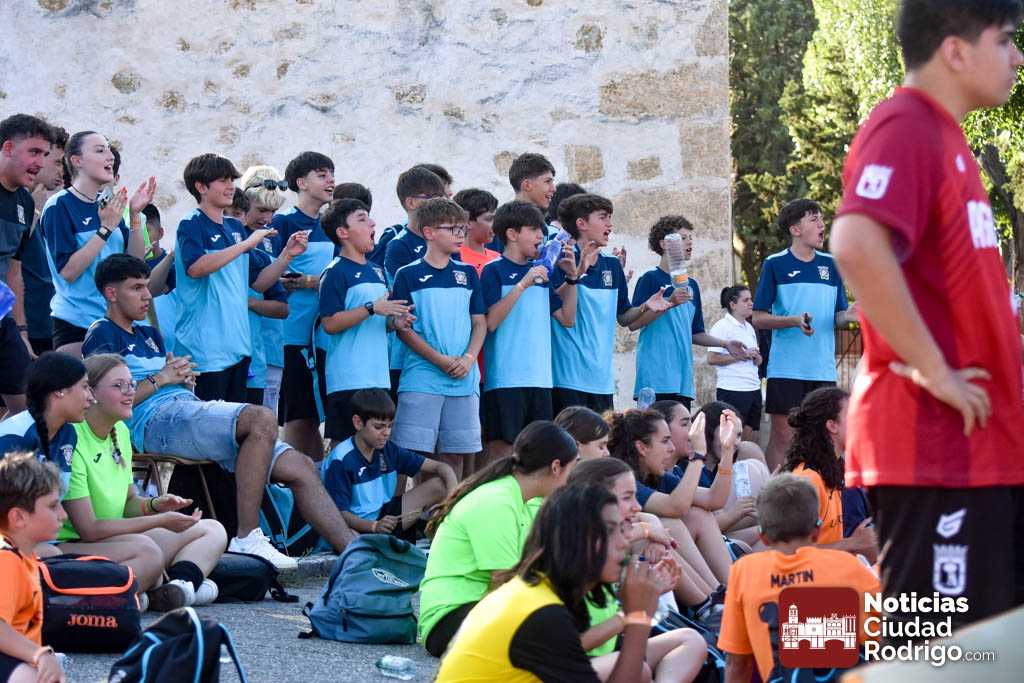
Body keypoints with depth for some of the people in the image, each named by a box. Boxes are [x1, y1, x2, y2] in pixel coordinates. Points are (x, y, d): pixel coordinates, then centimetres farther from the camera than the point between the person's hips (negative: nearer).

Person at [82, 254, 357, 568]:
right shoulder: (102, 335, 4)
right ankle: (246, 539, -35)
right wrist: (160, 380, -5)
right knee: (262, 419, -33)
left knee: (302, 468, -4)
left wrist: (183, 375, 7)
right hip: (156, 420, -9)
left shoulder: (148, 335, 32)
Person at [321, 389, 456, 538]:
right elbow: (339, 512, -17)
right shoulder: (341, 460, -15)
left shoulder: (388, 450, 3)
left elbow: (441, 468, 4)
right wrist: (374, 526, -33)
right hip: (358, 527, -7)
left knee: (439, 486, -3)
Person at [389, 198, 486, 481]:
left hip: (464, 381, 4)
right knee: (420, 453, -7)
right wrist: (439, 360, -13)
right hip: (422, 380, -4)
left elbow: (480, 323, 12)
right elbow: (403, 329, -3)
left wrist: (468, 358, -7)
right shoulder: (408, 275, 0)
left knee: (455, 453, 5)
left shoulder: (467, 274, 12)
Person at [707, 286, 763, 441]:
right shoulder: (722, 327, -6)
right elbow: (712, 358, -15)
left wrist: (756, 357, 1)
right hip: (732, 390, -8)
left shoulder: (749, 328, 18)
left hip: (753, 388, 8)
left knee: (750, 437, 5)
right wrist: (741, 356, -15)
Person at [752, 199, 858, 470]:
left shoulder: (831, 265, 11)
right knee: (783, 437, -3)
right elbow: (759, 319, -2)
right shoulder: (775, 265, 0)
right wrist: (795, 320, -17)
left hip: (823, 369, 4)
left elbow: (838, 318, 13)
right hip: (786, 368, -4)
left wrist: (847, 316, -10)